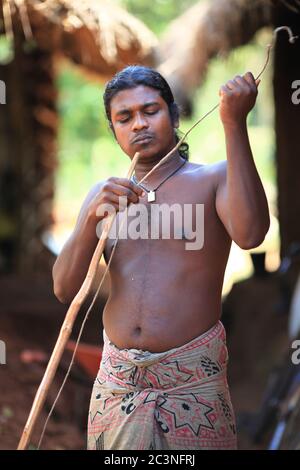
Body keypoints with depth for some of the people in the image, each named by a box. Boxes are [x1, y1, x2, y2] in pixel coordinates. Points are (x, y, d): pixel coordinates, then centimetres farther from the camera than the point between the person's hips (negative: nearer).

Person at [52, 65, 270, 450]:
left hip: (194, 382, -3)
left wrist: (235, 124, -26)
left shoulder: (215, 178, -2)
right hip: (116, 381, 4)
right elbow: (64, 289, -1)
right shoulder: (103, 195, 9)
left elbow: (249, 234, -25)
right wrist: (93, 217, -17)